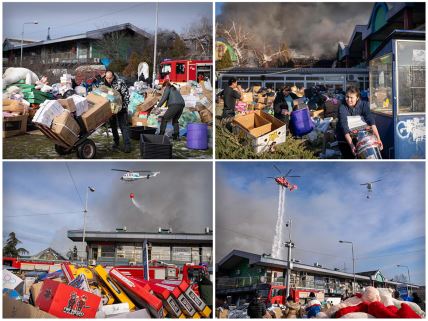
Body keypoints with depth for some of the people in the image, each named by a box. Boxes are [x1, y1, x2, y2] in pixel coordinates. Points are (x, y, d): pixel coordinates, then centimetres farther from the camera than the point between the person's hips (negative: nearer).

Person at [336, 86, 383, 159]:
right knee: (349, 158, -12)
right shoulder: (342, 108, -22)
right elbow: (344, 128, -32)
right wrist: (351, 145, -45)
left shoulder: (364, 105, -14)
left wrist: (378, 139, -39)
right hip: (344, 138, -3)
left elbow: (371, 121, -25)